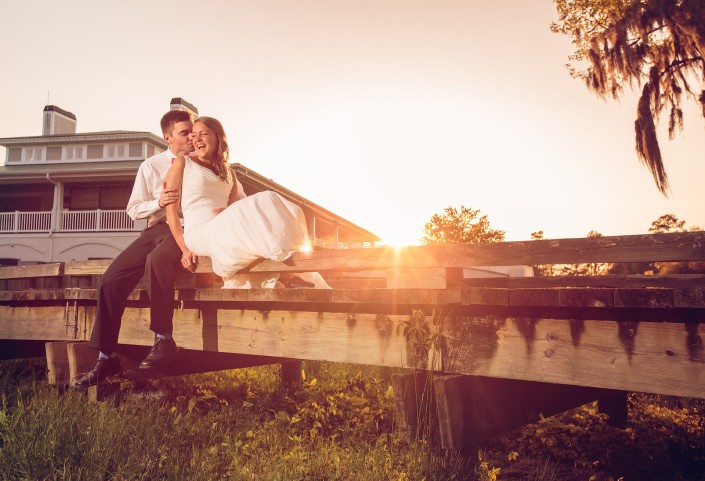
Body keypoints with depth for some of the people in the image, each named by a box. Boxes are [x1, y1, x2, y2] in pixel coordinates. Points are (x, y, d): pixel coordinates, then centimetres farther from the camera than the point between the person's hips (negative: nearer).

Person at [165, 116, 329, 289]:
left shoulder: (228, 172, 22)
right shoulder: (182, 162, 8)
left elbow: (235, 213, 15)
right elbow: (171, 211, 0)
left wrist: (227, 213, -10)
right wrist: (185, 249, -10)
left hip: (225, 232, 6)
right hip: (199, 232, -6)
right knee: (265, 203, -26)